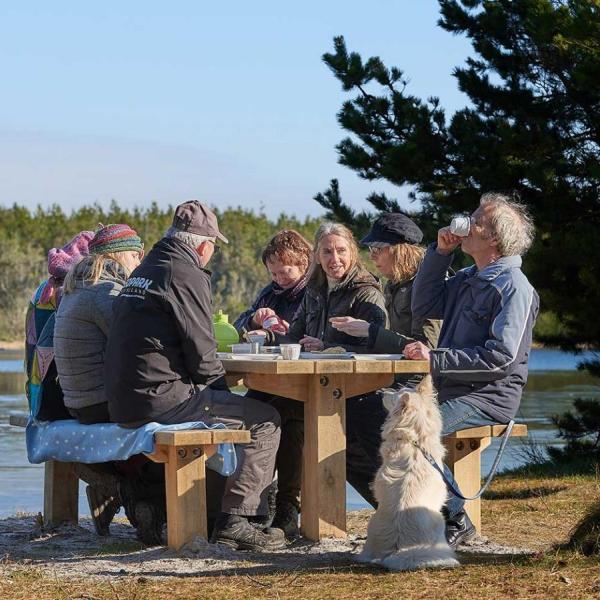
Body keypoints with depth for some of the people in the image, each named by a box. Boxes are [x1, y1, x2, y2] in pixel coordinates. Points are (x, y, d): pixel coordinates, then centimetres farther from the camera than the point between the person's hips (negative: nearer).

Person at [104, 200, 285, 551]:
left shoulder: (144, 271, 19)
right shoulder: (186, 275, -10)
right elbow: (202, 353, -13)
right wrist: (222, 387, 5)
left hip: (124, 404, 10)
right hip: (159, 398, -10)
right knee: (265, 420, -6)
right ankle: (236, 519, -13)